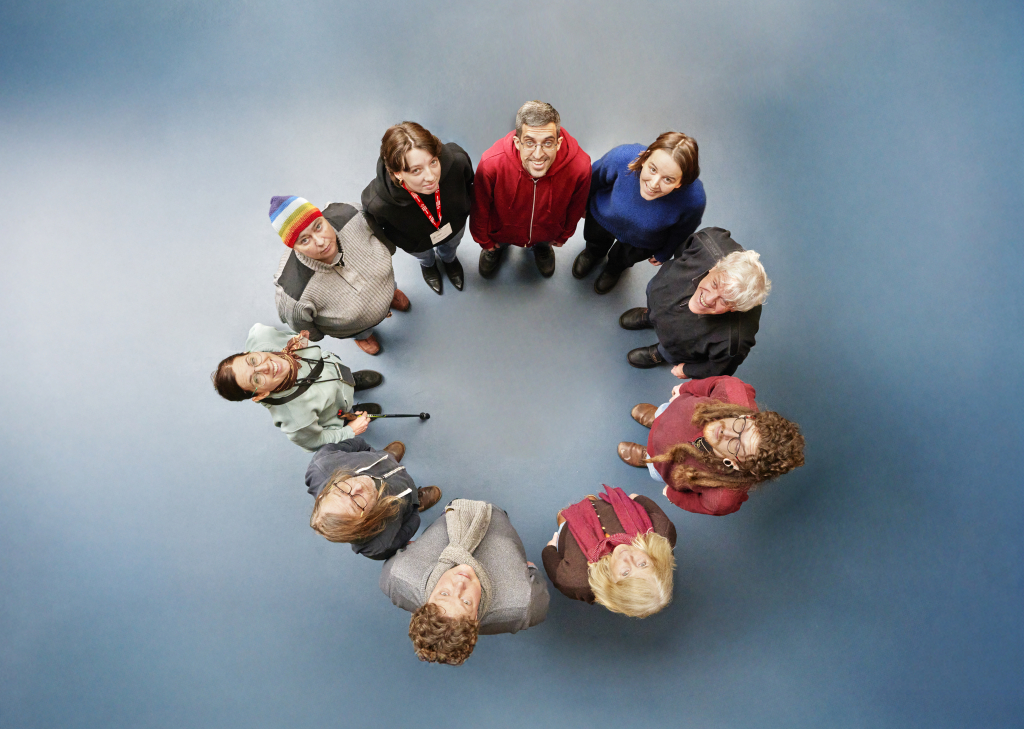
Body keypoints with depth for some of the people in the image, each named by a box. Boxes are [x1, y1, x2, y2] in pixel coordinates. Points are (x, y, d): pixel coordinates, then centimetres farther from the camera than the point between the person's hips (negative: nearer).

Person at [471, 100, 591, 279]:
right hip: (503, 230, -1)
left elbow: (576, 207, -12)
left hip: (547, 231, 2)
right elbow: (480, 207, -19)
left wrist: (564, 235, 7)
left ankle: (541, 246, 70)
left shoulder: (580, 166, -38)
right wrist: (484, 240, -1)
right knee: (495, 244, 32)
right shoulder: (491, 164, -42)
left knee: (542, 243, 35)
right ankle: (496, 247, 67)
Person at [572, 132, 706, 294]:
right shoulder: (622, 157, -43)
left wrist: (663, 254, 4)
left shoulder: (694, 199, -42)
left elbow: (681, 231, -16)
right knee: (595, 240, 34)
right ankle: (594, 252, 73)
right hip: (603, 218, 0)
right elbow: (595, 179, -18)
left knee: (624, 259, 32)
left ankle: (615, 267, 71)